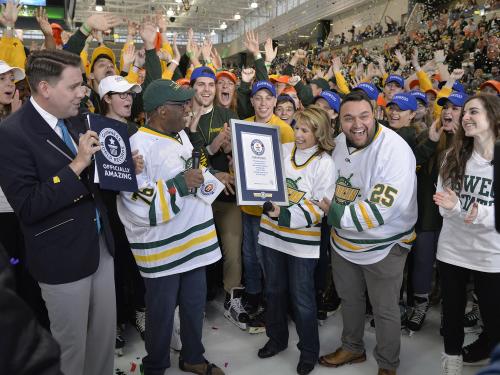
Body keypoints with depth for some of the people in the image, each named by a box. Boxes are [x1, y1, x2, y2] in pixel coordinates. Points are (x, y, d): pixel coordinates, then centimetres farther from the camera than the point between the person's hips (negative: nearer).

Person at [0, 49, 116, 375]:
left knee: (106, 334, 20)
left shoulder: (75, 119, 4)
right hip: (62, 257, -7)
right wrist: (76, 165, -27)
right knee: (72, 344, 14)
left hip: (100, 244, 7)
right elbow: (27, 207, -23)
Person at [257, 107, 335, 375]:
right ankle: (277, 338, 42)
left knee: (302, 299, 7)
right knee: (274, 290, 19)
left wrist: (285, 215, -25)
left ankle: (309, 351, 30)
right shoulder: (282, 150, 2)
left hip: (302, 241, -4)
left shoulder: (325, 163, -10)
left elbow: (320, 207, -15)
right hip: (272, 234, 5)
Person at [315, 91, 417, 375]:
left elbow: (381, 210, -31)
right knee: (350, 300, 24)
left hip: (384, 247, -6)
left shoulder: (395, 150, -26)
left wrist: (335, 212, -23)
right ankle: (353, 348, 48)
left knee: (385, 310, 11)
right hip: (343, 242, 6)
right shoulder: (339, 142, -3)